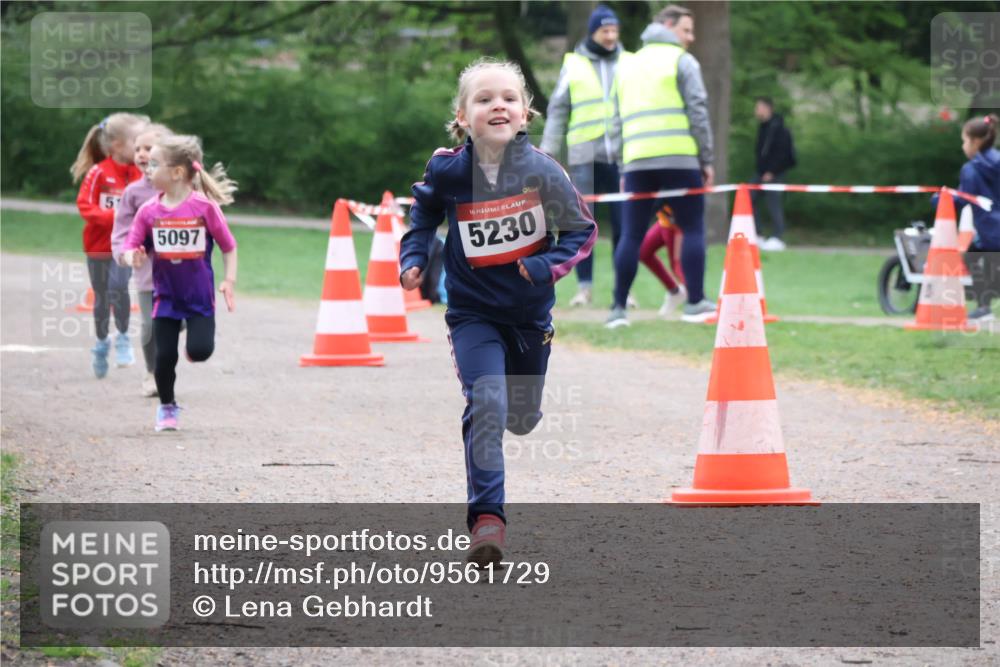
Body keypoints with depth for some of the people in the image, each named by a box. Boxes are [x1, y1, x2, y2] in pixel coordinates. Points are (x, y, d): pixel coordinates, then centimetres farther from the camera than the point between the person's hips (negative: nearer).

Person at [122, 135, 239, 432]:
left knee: (199, 351, -15)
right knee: (164, 356, 0)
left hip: (200, 295, -2)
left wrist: (229, 280, -9)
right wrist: (133, 257, -25)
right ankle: (166, 407, 23)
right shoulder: (148, 211, -5)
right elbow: (130, 248, -2)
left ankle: (196, 337, 23)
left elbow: (228, 246, -2)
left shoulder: (204, 207, -12)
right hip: (166, 296, 2)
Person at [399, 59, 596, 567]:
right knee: (486, 406, -22)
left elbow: (582, 229, -5)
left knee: (523, 420, 18)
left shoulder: (541, 171, -16)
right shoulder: (447, 172, -13)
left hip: (530, 313, 2)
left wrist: (551, 265, -21)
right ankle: (486, 518, -20)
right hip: (473, 314, -2)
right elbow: (423, 216, 10)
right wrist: (412, 261, -5)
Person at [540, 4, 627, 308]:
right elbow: (557, 111, 10)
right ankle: (584, 287, 5)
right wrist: (547, 152, 4)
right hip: (584, 156, 0)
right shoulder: (573, 65, 8)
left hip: (621, 156, 0)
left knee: (623, 225, 0)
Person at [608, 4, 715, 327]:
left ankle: (618, 308, 0)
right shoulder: (681, 61, 3)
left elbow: (619, 119, 18)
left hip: (637, 161, 5)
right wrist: (707, 160, 1)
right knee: (692, 229, 4)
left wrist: (623, 167, 17)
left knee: (631, 234, 4)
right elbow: (698, 112, -4)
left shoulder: (627, 65, 21)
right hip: (679, 159, -5)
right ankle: (695, 303, 1)